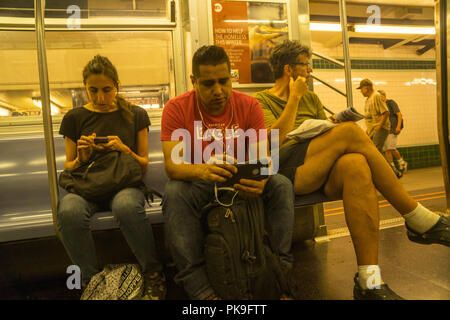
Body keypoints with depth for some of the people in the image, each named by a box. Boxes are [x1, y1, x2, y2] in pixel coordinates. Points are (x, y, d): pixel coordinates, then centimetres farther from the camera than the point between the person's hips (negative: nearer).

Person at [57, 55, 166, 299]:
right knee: (69, 211, -34)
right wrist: (81, 158, -8)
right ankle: (91, 280, -11)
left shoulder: (135, 115, 9)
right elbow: (68, 167, 15)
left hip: (124, 183, -1)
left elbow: (144, 165, 10)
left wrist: (124, 150, -10)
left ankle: (153, 274, -13)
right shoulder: (75, 118, 11)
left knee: (126, 206, -38)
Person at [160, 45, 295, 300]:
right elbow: (171, 164, -21)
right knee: (174, 192, -33)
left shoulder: (249, 106, -5)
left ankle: (280, 268, -17)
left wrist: (262, 178, -38)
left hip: (243, 181, 2)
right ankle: (198, 286, -30)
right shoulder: (176, 108, -11)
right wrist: (201, 171, -45)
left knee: (282, 185, -22)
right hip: (198, 181, -1)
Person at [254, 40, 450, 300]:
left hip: (321, 171, 5)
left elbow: (327, 134, 22)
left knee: (356, 164, -32)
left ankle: (369, 281, -36)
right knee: (351, 131, -26)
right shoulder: (262, 100, 11)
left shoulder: (311, 98, 30)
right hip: (287, 169, -5)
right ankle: (421, 221, -18)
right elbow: (275, 138, -9)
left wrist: (335, 126, -2)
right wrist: (294, 98, -1)